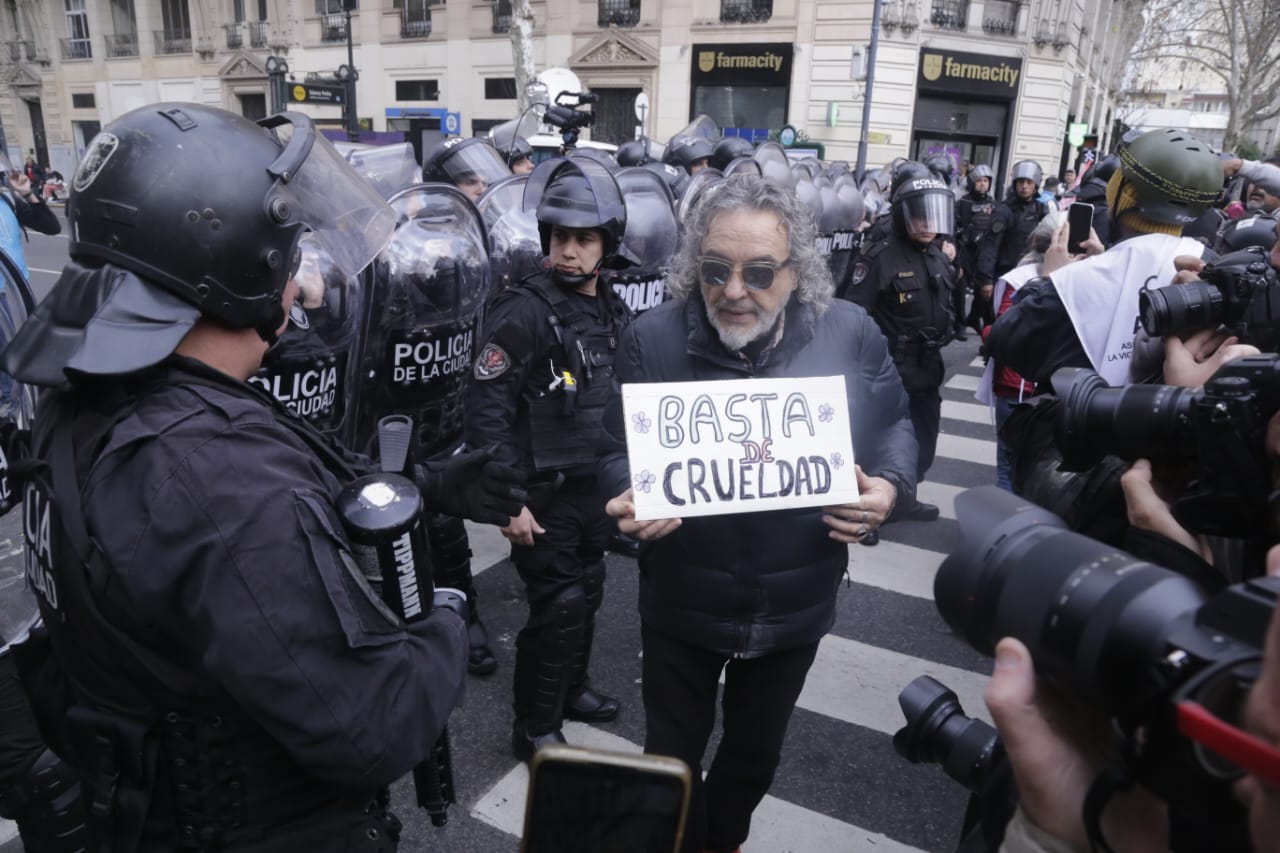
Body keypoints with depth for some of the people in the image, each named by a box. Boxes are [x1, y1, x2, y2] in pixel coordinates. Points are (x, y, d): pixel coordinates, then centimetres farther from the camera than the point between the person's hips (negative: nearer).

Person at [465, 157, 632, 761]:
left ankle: (571, 688, 41)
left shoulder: (614, 311, 6)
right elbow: (487, 410, -20)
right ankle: (534, 729, 18)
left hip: (596, 487, 7)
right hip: (544, 494, -7)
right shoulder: (523, 311, -17)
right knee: (557, 608, 0)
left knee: (586, 596, 19)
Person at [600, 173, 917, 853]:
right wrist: (629, 498, -27)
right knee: (672, 753, 18)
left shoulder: (850, 333, -9)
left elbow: (893, 424, 4)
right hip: (681, 601, -1)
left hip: (796, 604, 2)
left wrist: (889, 486, -16)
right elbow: (616, 449, -6)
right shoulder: (654, 338, -13)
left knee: (756, 753, 25)